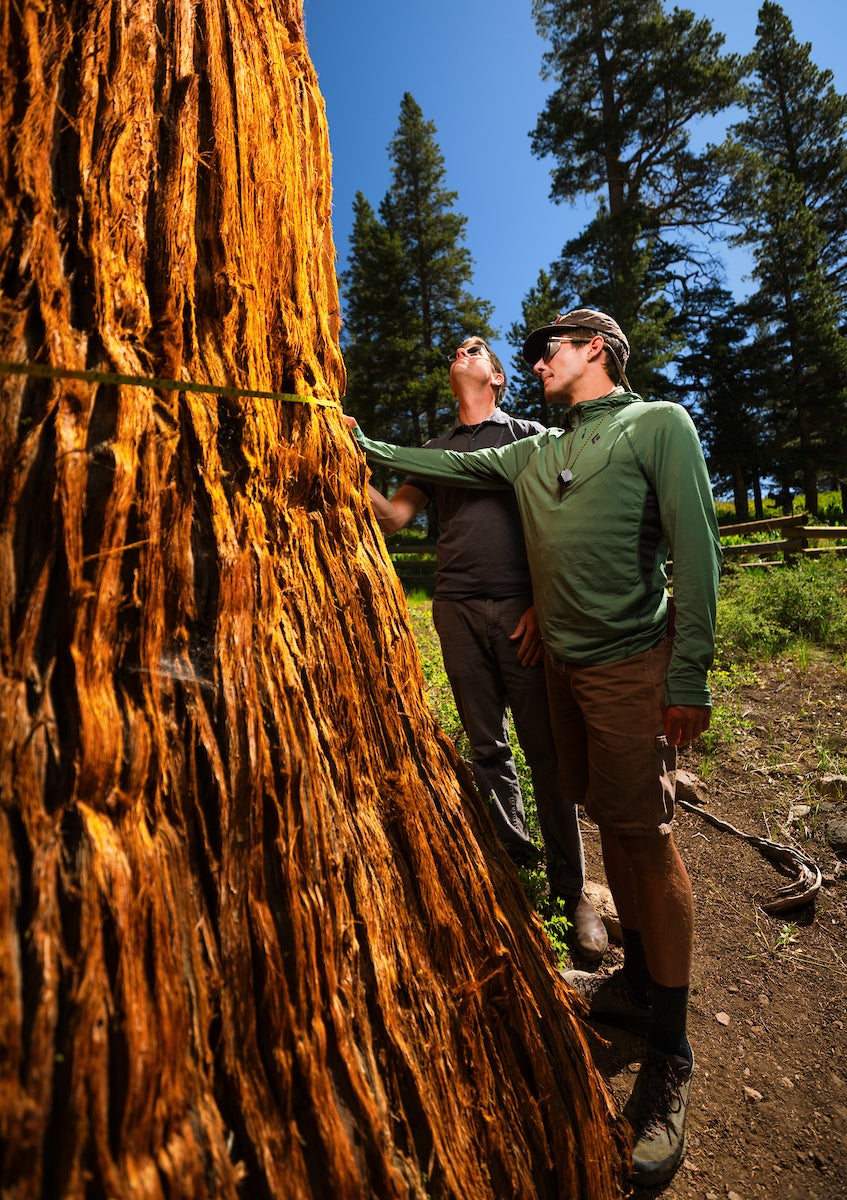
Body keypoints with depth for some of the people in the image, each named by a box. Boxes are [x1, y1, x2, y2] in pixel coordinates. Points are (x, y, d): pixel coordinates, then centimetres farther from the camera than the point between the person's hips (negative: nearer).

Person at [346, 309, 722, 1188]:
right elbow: (450, 465, 23)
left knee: (648, 837, -3)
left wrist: (689, 677, -17)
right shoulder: (536, 451, 16)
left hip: (631, 666, -6)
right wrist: (369, 447, 21)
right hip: (561, 663, 6)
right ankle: (639, 981, 31)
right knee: (608, 822, 13)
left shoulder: (659, 425, -3)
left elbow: (695, 551, -11)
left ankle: (672, 1051, 14)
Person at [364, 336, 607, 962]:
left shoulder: (528, 435, 12)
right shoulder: (435, 452, 22)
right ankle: (514, 858, 25)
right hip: (459, 610, 3)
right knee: (488, 747, 8)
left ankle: (572, 890, 12)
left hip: (523, 609, -3)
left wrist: (543, 605, -7)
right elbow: (394, 517, 12)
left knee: (546, 750, -3)